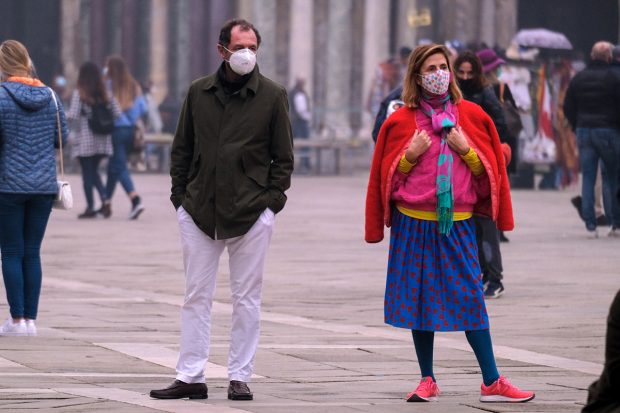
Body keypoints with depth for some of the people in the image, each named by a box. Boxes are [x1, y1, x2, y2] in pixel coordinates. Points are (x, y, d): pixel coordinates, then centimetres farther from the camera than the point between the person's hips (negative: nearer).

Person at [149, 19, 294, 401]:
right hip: (199, 211, 2)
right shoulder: (199, 92, 7)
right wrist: (181, 195, 5)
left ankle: (240, 377, 8)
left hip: (252, 212, -2)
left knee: (247, 299, 2)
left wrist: (272, 200, -5)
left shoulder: (273, 95, 1)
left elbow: (284, 157, 3)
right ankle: (191, 377, 8)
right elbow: (182, 149, 13)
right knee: (196, 296, 5)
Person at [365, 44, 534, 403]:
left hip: (457, 223, 0)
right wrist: (411, 154, -10)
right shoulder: (402, 121, 4)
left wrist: (466, 150, -10)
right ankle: (428, 381, 13)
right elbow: (388, 174, 6)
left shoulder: (471, 115, 6)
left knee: (471, 298, -4)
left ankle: (492, 382, -2)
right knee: (419, 299, 3)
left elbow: (488, 169, 7)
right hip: (414, 225, 0)